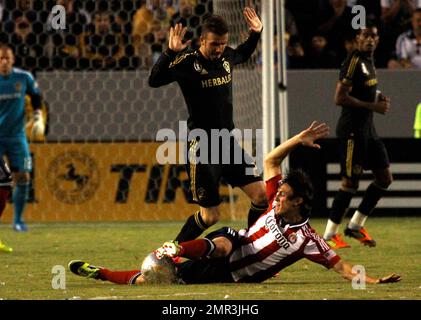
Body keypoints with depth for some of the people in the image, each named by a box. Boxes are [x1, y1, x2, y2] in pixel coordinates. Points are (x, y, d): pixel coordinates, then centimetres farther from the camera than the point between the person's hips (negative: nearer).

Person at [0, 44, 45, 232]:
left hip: (16, 137, 2)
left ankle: (18, 220, 11)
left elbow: (36, 96, 15)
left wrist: (38, 117, 3)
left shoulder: (24, 78, -3)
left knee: (23, 177, -4)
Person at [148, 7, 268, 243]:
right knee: (210, 217, -3)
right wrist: (170, 53, -39)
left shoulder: (226, 56, 5)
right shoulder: (187, 62, -13)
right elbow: (155, 80, -28)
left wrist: (256, 33, 16)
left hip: (229, 143, 6)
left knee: (262, 197, -4)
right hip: (203, 149, -6)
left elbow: (243, 54, 31)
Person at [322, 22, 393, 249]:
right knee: (351, 181, -8)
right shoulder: (353, 62, -15)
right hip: (352, 130, -10)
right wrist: (372, 106, -21)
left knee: (385, 178, 11)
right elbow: (340, 98, -22)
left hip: (368, 129, 10)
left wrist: (379, 98, 9)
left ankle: (355, 225, 19)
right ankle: (329, 235, 0)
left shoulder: (369, 61, 14)